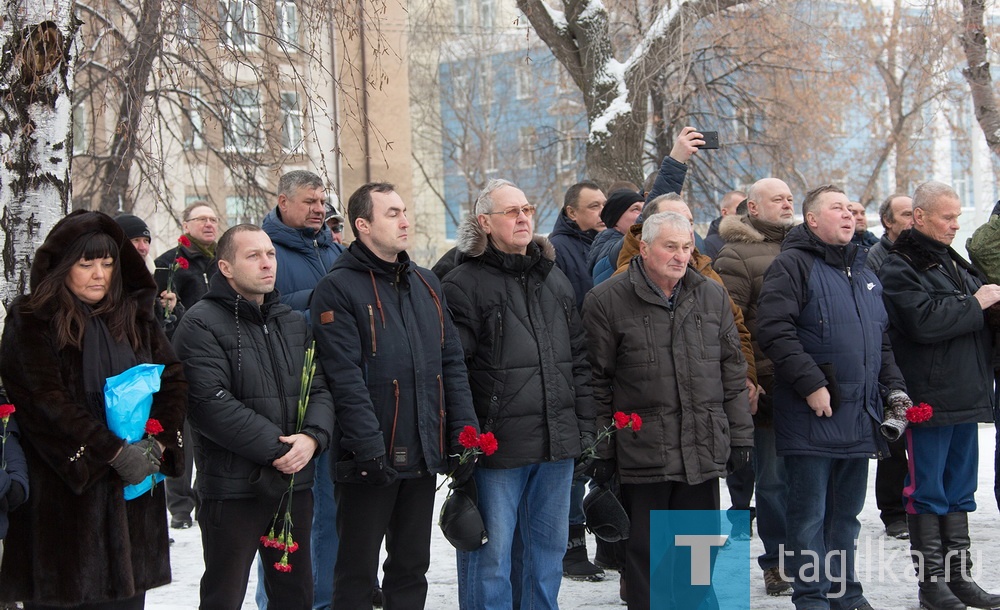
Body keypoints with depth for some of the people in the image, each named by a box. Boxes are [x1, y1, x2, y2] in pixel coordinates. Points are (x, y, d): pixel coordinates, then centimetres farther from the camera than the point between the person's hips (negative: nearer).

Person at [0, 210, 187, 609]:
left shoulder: (135, 316, 13)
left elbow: (173, 380, 7)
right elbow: (44, 401, -13)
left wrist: (159, 442, -10)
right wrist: (115, 452, -17)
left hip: (134, 491, 5)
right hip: (63, 493, -4)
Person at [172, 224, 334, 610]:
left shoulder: (294, 324, 14)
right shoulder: (202, 325, -9)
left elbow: (318, 390, 9)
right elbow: (212, 404, -19)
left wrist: (312, 437, -12)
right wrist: (276, 448, -20)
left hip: (295, 482, 6)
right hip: (233, 487, -6)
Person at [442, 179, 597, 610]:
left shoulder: (554, 280, 15)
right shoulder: (465, 284, -6)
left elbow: (579, 359, 18)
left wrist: (585, 426, 11)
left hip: (557, 444, 6)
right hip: (496, 445, -6)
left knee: (548, 546, 15)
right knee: (491, 551, -2)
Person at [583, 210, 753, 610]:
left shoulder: (712, 296, 10)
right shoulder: (607, 301, -3)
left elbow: (733, 372, 14)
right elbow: (597, 381, -3)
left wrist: (740, 435, 10)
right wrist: (601, 450, -4)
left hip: (704, 453, 4)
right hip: (641, 454, -4)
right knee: (645, 554, 4)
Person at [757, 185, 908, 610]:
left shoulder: (862, 271, 19)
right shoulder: (793, 265, -7)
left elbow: (881, 338, 25)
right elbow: (774, 330, -18)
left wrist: (894, 387, 13)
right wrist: (811, 384, -21)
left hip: (859, 415, 7)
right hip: (812, 415, -7)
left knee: (846, 510, 15)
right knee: (809, 512, 0)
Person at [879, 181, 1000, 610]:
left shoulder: (956, 263, 19)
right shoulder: (901, 266, -8)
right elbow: (924, 320, -22)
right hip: (929, 398, -8)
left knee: (959, 490, 13)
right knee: (927, 491, -1)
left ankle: (958, 575, 20)